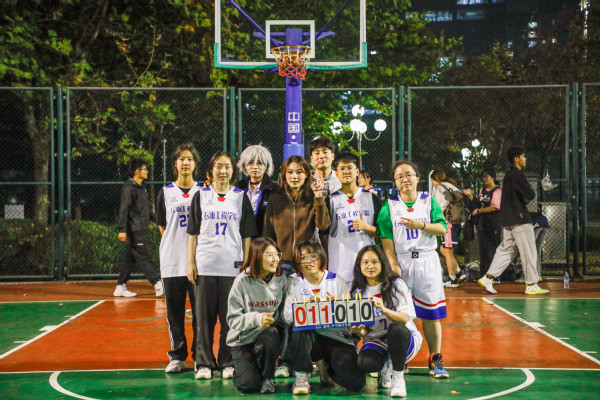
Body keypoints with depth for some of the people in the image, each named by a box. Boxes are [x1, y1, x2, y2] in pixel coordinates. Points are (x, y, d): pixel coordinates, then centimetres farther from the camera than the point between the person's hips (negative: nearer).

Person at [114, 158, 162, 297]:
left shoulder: (141, 187, 18)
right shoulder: (128, 188, -12)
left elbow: (147, 208, 29)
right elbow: (123, 209, -17)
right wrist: (122, 229, -22)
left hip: (141, 230, 10)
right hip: (134, 230, -10)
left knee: (131, 259, 11)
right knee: (144, 258, -6)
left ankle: (120, 287, 16)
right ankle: (158, 285, -8)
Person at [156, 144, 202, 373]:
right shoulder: (166, 192, 9)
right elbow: (162, 226, 11)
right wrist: (176, 244, 3)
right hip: (172, 261, 1)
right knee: (174, 310, 4)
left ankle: (200, 356, 7)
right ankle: (177, 357, 13)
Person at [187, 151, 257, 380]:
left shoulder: (241, 197, 9)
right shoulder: (201, 196, 9)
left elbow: (247, 234, 8)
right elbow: (193, 232, 9)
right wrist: (191, 262, 2)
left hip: (232, 265, 0)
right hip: (205, 264, 0)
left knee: (230, 316, 0)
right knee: (204, 315, 2)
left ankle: (228, 363, 10)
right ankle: (204, 363, 11)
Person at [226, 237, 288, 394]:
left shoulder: (281, 280, 0)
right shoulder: (243, 281, -9)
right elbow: (233, 319, -12)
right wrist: (257, 318, -27)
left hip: (270, 335, 2)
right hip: (243, 339, -2)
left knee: (271, 333, -35)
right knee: (248, 385, -19)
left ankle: (268, 378, -7)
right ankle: (243, 368, 20)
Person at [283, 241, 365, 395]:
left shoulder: (337, 281, 6)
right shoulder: (293, 282, 5)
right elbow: (288, 316, -6)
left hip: (336, 337, 1)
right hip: (307, 338, -1)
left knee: (356, 382, -16)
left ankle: (327, 366, 19)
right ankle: (302, 377, -14)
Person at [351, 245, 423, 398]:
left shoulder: (397, 285, -5)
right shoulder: (358, 292, 7)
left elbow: (404, 318, -16)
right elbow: (363, 330, 8)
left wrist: (384, 309, -34)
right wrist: (360, 331, -17)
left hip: (404, 339, -2)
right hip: (376, 341, 3)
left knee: (396, 328, -39)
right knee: (364, 363, -32)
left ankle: (398, 376, -18)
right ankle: (385, 366, 7)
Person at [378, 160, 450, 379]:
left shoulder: (429, 202, 7)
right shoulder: (389, 206, 5)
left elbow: (442, 229, -2)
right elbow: (386, 238, -1)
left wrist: (420, 225, -18)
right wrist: (393, 264, -12)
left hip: (427, 261, 1)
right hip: (401, 261, 0)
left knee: (431, 313, -1)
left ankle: (435, 360, 6)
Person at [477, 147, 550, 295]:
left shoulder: (509, 175, 18)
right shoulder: (517, 175, -14)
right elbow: (530, 195, -20)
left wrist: (524, 198, 4)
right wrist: (530, 194, 2)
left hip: (508, 220, 10)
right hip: (519, 219, -10)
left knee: (506, 249, 12)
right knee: (528, 251, -3)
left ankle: (488, 278, 6)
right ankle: (531, 285, 1)